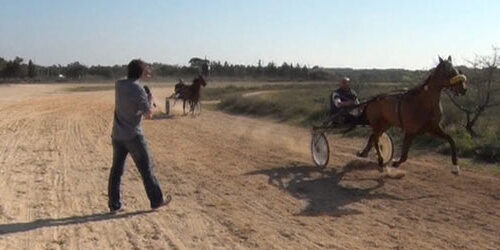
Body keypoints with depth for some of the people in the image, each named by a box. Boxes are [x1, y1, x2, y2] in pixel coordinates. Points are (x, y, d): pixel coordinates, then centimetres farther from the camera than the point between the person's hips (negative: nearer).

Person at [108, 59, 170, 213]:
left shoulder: (118, 84, 3)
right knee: (146, 169, 6)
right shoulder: (139, 90, -17)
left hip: (117, 136, 6)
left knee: (116, 170, 9)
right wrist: (151, 101, 2)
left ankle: (114, 205, 12)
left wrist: (142, 75, 29)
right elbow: (148, 115, -14)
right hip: (133, 136, -6)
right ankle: (156, 200, 17)